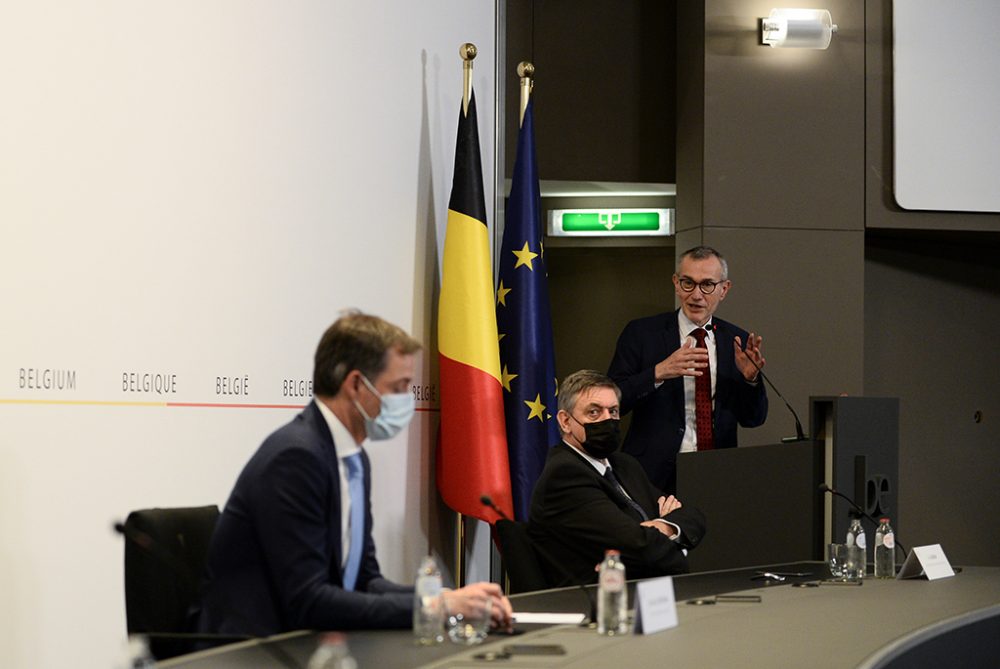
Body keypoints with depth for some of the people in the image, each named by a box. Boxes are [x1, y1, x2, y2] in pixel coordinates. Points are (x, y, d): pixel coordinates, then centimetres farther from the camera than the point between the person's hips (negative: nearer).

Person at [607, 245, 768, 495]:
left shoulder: (736, 342, 9)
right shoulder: (641, 333, 0)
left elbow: (753, 419, 9)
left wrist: (749, 378, -11)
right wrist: (658, 373, -22)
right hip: (656, 473, -3)